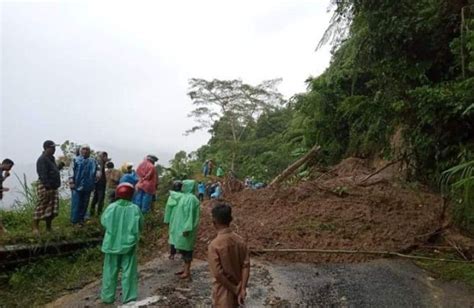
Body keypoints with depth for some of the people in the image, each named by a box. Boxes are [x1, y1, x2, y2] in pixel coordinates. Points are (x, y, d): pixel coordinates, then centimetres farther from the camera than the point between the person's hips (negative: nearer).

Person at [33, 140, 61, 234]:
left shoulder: (51, 158, 15)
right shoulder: (42, 160, -15)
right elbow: (43, 175, -23)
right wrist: (47, 186, -28)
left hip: (53, 188, 9)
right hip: (45, 187, -9)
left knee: (52, 209, 12)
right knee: (41, 208, -1)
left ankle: (48, 228, 21)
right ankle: (35, 227, 9)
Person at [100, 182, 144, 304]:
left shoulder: (111, 207, -11)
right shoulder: (135, 209, -14)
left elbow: (103, 222, 3)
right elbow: (141, 226, -3)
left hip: (112, 244, 1)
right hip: (129, 245, -1)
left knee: (110, 272, 16)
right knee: (129, 272, 9)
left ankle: (108, 297, 26)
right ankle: (129, 298, 13)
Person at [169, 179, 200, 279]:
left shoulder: (191, 198, -18)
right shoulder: (184, 196, 12)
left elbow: (191, 214, -22)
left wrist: (187, 228, -24)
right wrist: (173, 224, 21)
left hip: (186, 227, -10)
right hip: (181, 226, 10)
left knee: (186, 248, -2)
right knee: (182, 248, 14)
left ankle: (187, 271, 7)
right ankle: (185, 268, 24)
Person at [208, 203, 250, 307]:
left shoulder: (214, 245, -22)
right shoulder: (240, 241, -6)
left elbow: (218, 274, -23)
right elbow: (246, 266, -8)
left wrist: (235, 290, -13)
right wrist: (242, 290, -8)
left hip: (223, 293, -5)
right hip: (237, 291, 5)